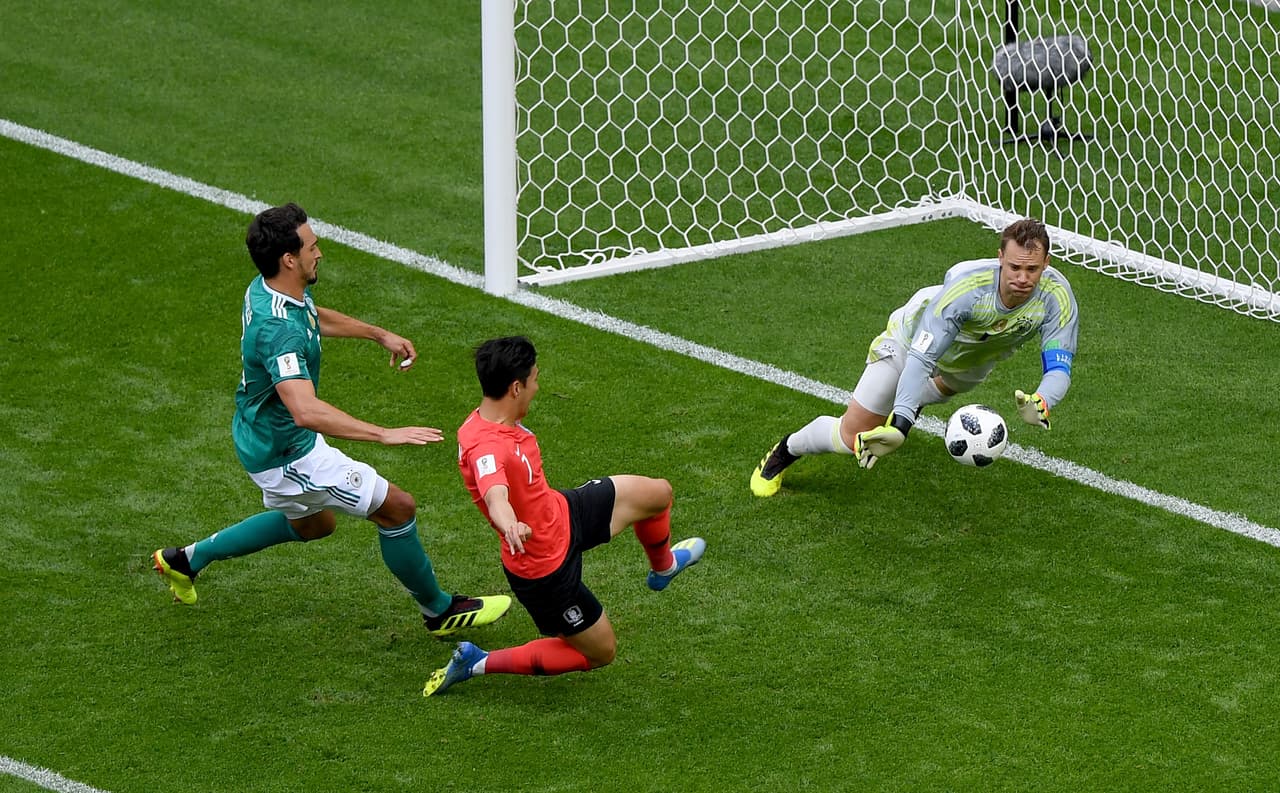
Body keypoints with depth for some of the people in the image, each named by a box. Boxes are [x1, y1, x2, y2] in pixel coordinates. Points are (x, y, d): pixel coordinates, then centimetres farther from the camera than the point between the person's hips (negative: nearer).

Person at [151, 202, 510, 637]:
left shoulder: (270, 288, -5)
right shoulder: (279, 330, -36)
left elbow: (315, 317, 20)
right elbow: (306, 411, -48)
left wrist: (379, 334, 20)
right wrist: (385, 434, -50)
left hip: (262, 434, 10)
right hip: (285, 454, -10)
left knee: (312, 524, 34)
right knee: (397, 507, -1)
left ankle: (188, 558, 41)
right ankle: (439, 610, 18)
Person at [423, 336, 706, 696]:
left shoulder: (499, 421, -8)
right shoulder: (485, 446, -38)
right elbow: (495, 495, -59)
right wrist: (511, 525, -80)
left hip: (561, 514, 9)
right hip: (546, 570, -9)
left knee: (657, 493, 9)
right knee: (600, 652, 8)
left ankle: (662, 567, 44)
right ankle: (479, 663, 12)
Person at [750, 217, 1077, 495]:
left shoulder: (1056, 295, -37)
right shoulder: (966, 287, -46)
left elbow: (1059, 367, -37)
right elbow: (921, 359, -45)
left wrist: (1039, 405, -60)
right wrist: (900, 428, -56)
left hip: (972, 364, 4)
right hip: (913, 340, -4)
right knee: (851, 439, -2)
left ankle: (904, 405, 74)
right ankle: (783, 453, 25)